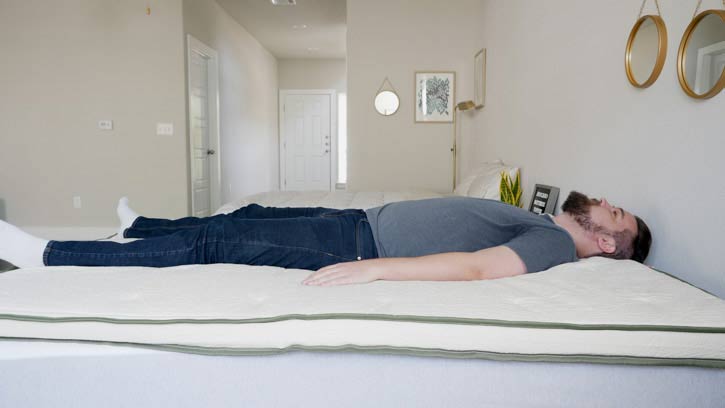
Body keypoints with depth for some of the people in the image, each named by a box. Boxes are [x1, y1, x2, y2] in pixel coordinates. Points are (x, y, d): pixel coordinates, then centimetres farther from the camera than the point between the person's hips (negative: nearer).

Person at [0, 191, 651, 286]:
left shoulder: (555, 244, -11)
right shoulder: (538, 223, 16)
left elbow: (476, 267, -26)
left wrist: (375, 268, -34)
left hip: (363, 245, -8)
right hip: (362, 223, 8)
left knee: (213, 244, -8)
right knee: (247, 216, 17)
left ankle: (53, 255, 6)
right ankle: (140, 227, 41)